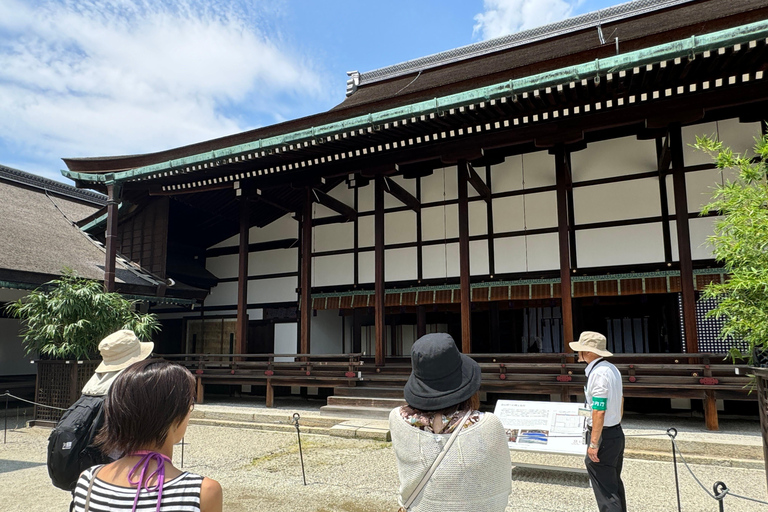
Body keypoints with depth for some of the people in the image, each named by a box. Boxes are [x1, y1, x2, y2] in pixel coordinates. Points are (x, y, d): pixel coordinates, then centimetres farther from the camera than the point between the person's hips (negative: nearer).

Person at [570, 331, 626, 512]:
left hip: (604, 436, -10)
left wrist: (593, 443, -21)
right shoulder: (612, 369, 8)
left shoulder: (598, 373, -22)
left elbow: (599, 412, -25)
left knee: (606, 492, -1)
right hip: (617, 433, 10)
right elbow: (620, 400, 19)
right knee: (615, 484, 23)